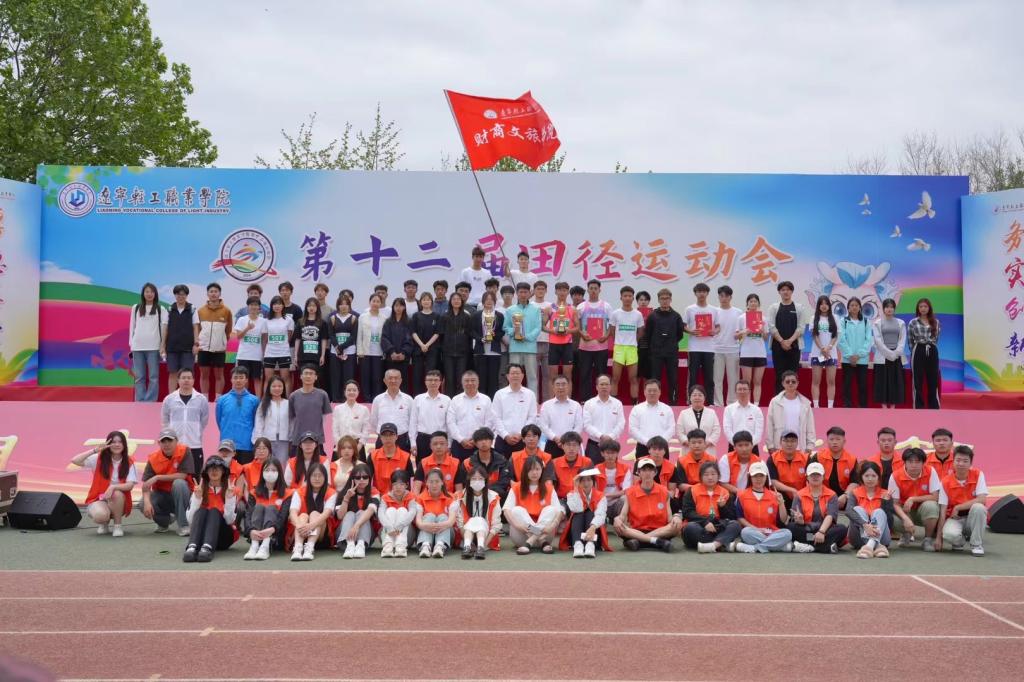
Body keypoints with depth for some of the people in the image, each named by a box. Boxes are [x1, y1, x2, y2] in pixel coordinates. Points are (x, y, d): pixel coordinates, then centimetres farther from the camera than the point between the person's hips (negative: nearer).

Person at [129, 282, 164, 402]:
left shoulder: (160, 309, 5)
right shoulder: (136, 308, 12)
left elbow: (164, 327, 1)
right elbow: (132, 326, 13)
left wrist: (163, 345, -7)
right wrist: (131, 344, 6)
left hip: (153, 347, -2)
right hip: (138, 346, 2)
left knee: (153, 377, -3)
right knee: (139, 377, 2)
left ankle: (150, 403, 0)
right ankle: (140, 403, 4)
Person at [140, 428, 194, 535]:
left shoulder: (184, 451, -15)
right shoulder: (153, 459, -10)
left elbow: (182, 475, -22)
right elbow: (146, 484, -15)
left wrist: (157, 477, -23)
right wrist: (147, 502, -33)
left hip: (181, 495, -2)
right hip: (161, 495, 2)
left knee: (179, 483, -34)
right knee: (143, 505, -26)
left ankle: (183, 525, -24)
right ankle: (164, 521, 9)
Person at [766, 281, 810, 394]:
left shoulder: (800, 308, 6)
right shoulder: (773, 307, 7)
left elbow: (801, 327, -1)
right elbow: (771, 326, -1)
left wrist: (790, 341, -12)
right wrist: (782, 341, -11)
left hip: (794, 346, 0)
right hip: (778, 346, 0)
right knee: (779, 375, 0)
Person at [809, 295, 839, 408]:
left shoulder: (834, 319, 8)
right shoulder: (814, 319, 5)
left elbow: (836, 336, 2)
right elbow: (814, 336, -2)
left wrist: (828, 348, -13)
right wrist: (822, 349, -13)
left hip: (831, 354, 1)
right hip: (817, 353, -1)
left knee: (831, 381, 0)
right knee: (816, 381, -1)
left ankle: (830, 406, 2)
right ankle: (816, 406, 0)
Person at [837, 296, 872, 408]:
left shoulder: (866, 322, 7)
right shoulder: (843, 321, 3)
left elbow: (869, 340, 1)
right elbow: (842, 340, -3)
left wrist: (859, 354, -10)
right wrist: (850, 355, -12)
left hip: (862, 359, 1)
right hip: (847, 359, -1)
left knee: (863, 385, 3)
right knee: (847, 384, 1)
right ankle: (847, 407, 4)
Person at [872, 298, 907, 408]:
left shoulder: (900, 323, 11)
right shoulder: (877, 323, 3)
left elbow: (903, 340, 4)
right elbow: (878, 340, -5)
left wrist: (896, 353, -12)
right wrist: (889, 353, -14)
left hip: (897, 357, 2)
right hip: (882, 356, -2)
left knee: (895, 382, 1)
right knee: (883, 382, -3)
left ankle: (893, 408, 5)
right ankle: (884, 408, 0)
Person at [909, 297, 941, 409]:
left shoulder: (935, 322, 8)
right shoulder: (913, 322, 0)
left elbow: (936, 338, 14)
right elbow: (910, 341, 6)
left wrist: (930, 347, 9)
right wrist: (916, 350, 9)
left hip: (932, 352, 2)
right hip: (918, 353, -2)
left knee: (933, 381, 5)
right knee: (918, 382, 0)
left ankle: (934, 408, 11)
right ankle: (919, 408, 4)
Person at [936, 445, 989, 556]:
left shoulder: (978, 475, -9)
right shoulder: (945, 482, -9)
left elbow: (982, 500, -21)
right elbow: (942, 511, -10)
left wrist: (958, 507, -21)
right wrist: (939, 537, -14)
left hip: (973, 518, 0)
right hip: (955, 518, 0)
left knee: (978, 507, -34)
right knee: (949, 534, -34)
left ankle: (977, 545, -14)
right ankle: (960, 541, 7)